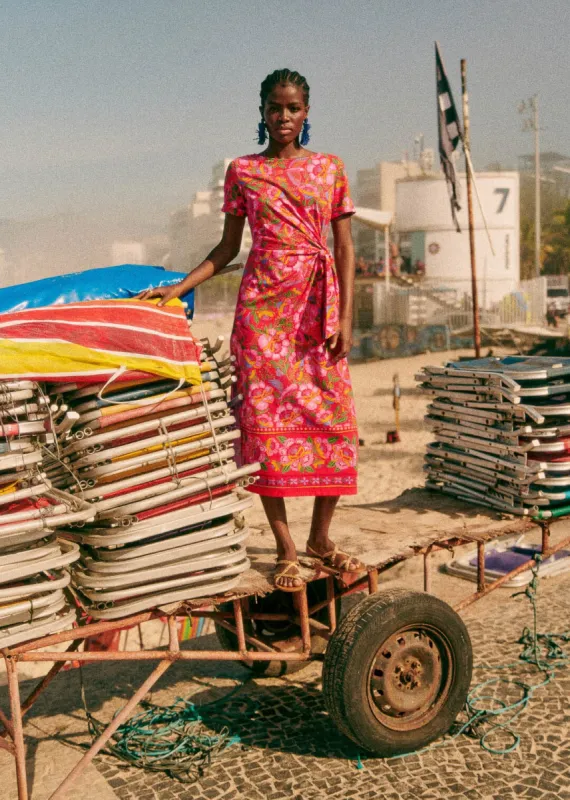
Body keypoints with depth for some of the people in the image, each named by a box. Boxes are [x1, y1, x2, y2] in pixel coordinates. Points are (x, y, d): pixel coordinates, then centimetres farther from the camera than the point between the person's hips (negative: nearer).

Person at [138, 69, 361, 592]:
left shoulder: (329, 168, 9)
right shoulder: (243, 171, 9)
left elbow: (345, 249, 6)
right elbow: (228, 248, 11)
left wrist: (345, 318, -3)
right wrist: (178, 287, -1)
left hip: (319, 306, 1)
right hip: (264, 306, -1)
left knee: (334, 419, -1)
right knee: (266, 418, -5)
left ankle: (321, 537, 16)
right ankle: (286, 549, 5)